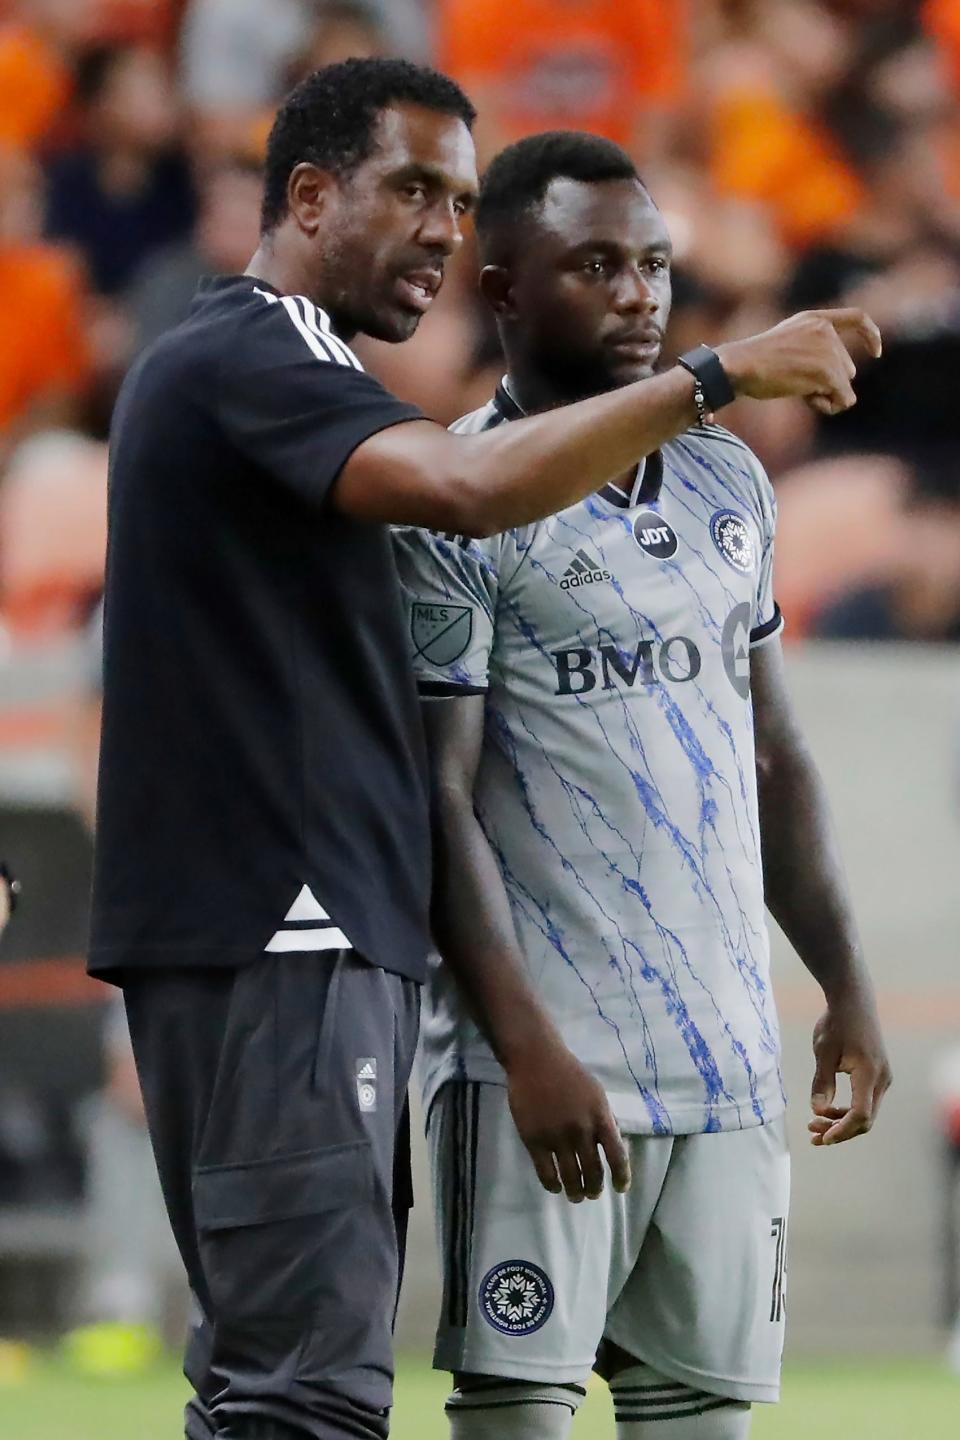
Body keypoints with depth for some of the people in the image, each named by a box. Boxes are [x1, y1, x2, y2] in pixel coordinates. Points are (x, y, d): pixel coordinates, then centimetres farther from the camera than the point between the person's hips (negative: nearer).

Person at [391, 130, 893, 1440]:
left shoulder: (729, 483, 15)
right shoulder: (453, 505, -6)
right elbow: (438, 800, -11)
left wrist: (846, 989, 15)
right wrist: (528, 1044, -18)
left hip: (730, 1048, 6)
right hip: (553, 1049, -6)